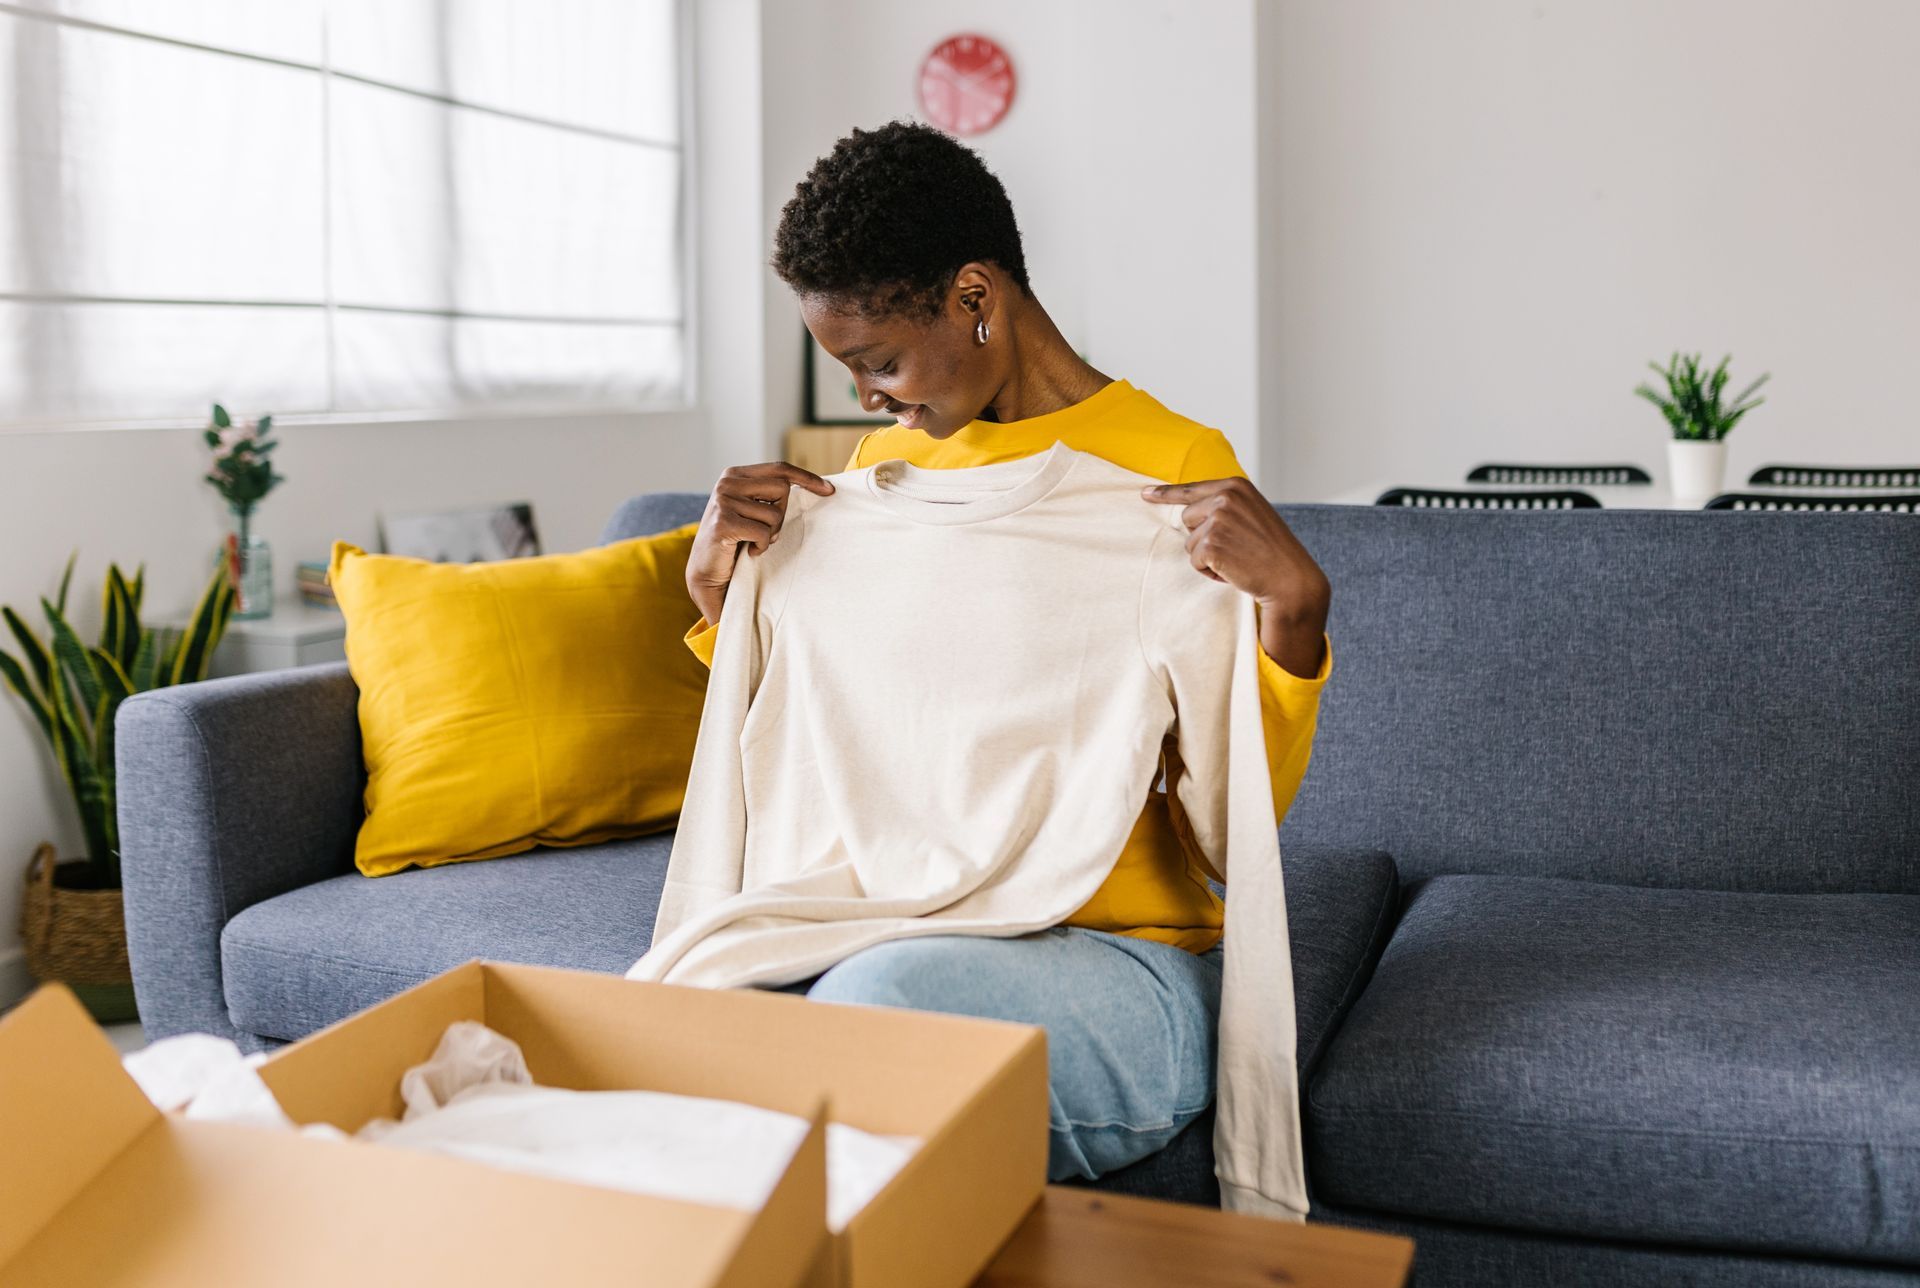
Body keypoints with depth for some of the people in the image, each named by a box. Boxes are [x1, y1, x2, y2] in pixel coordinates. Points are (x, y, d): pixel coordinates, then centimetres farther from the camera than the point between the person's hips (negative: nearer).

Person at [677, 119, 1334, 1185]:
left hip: (1122, 953, -4)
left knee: (881, 999, -36)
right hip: (903, 928, 5)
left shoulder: (1176, 467, -6)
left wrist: (1294, 605, -22)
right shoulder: (881, 464, 12)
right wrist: (719, 589, 5)